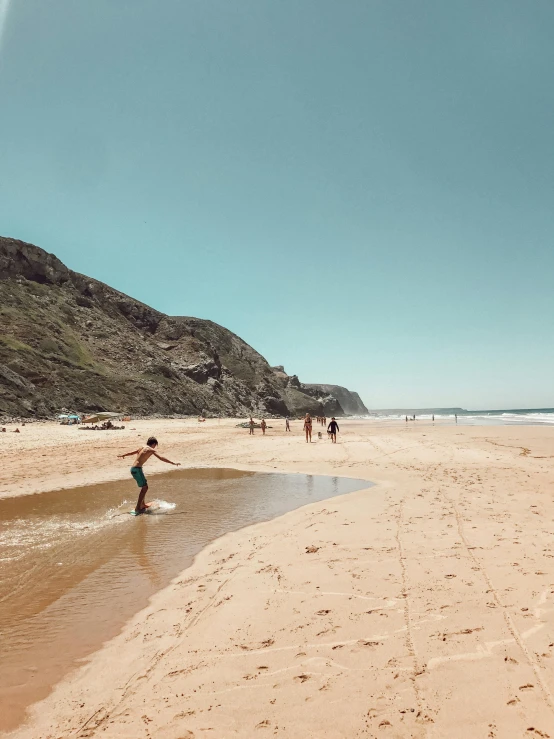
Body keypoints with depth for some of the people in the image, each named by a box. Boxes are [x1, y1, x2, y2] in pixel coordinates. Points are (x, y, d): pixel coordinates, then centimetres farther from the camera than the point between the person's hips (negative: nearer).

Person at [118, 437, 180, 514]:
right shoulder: (151, 450, -6)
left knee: (144, 486, 22)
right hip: (137, 469, -9)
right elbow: (161, 458, -14)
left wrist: (122, 455, 49)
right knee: (145, 488, -5)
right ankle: (138, 508, -7)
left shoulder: (142, 447, 17)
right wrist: (174, 463, -13)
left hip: (133, 469, 9)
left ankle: (142, 504, 32)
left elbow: (131, 452, 30)